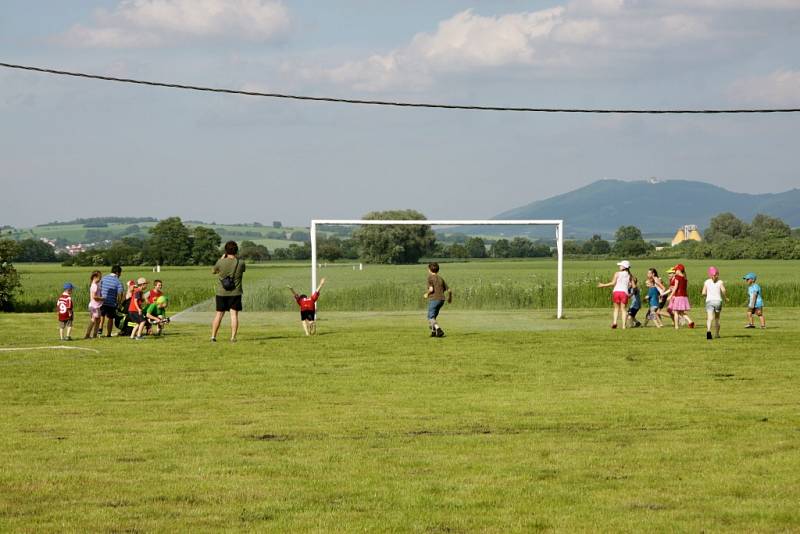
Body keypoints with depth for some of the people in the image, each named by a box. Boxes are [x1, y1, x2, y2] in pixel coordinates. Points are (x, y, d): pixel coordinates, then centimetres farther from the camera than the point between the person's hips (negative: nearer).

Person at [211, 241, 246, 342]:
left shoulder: (221, 263, -11)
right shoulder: (240, 263, -9)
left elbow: (213, 271, 8)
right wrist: (235, 258, 17)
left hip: (221, 293, 1)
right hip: (235, 293, -1)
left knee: (219, 314, 9)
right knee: (234, 314, 1)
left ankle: (213, 336, 11)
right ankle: (233, 337, -4)